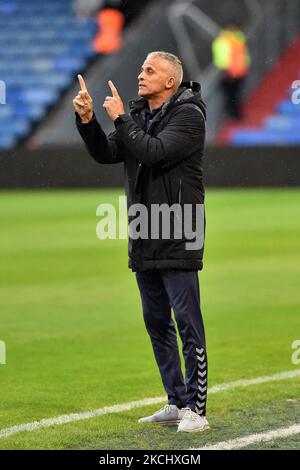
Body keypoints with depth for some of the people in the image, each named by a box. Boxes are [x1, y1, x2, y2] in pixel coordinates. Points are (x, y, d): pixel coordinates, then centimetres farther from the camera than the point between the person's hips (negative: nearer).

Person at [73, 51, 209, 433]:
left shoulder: (188, 115, -11)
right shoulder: (138, 115, 12)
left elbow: (154, 152, -24)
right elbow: (106, 154, 9)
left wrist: (120, 118, -16)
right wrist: (87, 120, -5)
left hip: (177, 239, -8)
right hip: (144, 240, 8)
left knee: (187, 322, -8)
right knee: (156, 322, 12)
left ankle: (196, 409, -6)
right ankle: (176, 403, 20)